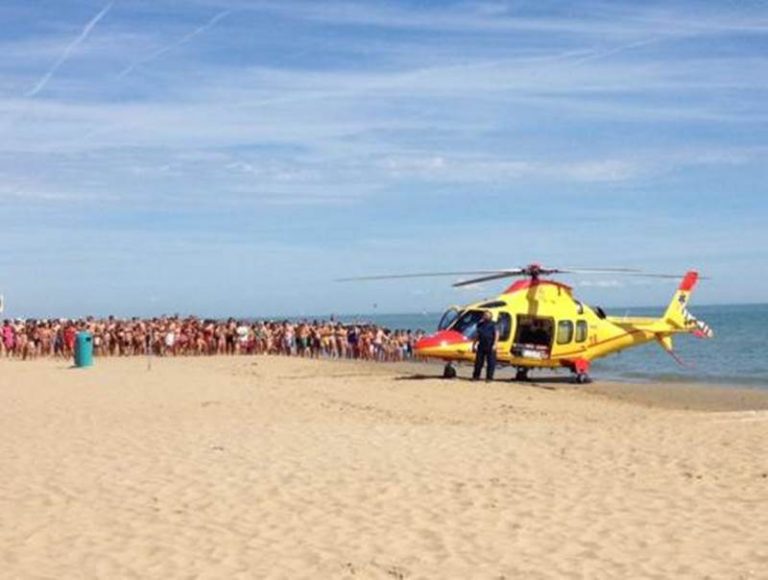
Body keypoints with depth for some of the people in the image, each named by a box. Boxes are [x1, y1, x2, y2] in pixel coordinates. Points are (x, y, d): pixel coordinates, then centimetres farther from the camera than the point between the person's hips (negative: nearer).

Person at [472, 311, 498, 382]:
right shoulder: (480, 324, 14)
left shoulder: (493, 324, -1)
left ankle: (489, 377, 1)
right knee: (478, 361, 5)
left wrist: (494, 345, -15)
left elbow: (496, 334, -7)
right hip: (481, 346, 5)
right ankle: (476, 376, 11)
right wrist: (475, 344, 13)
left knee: (491, 362, -3)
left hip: (490, 346, -5)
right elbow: (477, 335, 19)